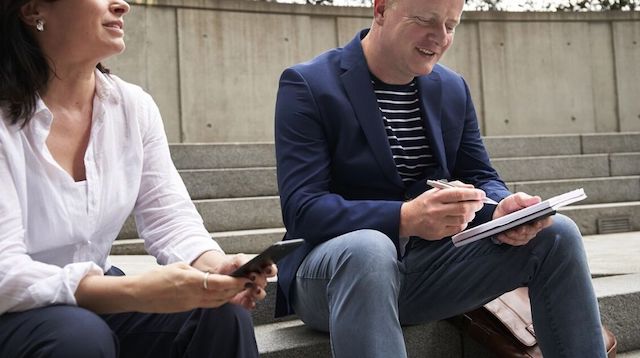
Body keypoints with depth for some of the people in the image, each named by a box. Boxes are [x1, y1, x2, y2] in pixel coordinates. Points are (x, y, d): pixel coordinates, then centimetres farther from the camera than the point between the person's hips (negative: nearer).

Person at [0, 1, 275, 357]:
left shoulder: (134, 106, -2)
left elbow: (171, 218, -3)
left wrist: (214, 268, -26)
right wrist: (134, 292, -39)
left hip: (96, 299, 5)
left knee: (223, 314, -18)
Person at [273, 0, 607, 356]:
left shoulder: (453, 89, 8)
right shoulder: (308, 85, -11)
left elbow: (480, 178, 9)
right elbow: (302, 210, -20)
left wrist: (501, 209, -17)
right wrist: (404, 218, -36)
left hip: (428, 261, 6)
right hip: (331, 264, -5)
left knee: (556, 234, -10)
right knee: (367, 250, -41)